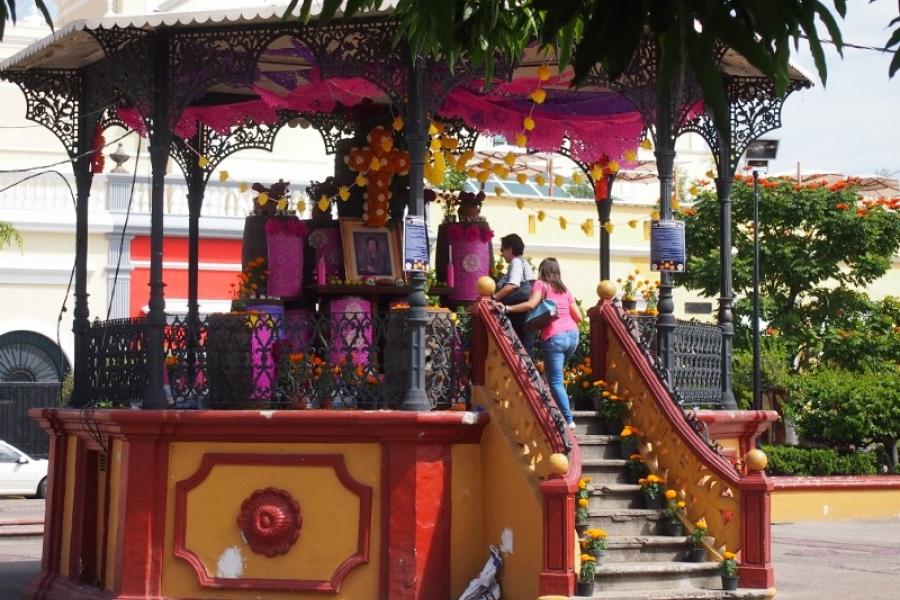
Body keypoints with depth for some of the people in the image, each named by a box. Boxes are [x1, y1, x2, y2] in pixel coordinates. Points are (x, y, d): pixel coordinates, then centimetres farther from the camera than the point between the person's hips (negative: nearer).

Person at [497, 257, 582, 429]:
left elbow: (531, 304, -13)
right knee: (554, 375, 19)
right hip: (572, 335, 6)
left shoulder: (540, 284, 6)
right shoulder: (565, 290, 20)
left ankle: (569, 420, -9)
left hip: (554, 337, -6)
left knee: (555, 381, -3)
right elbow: (578, 317, 18)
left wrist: (507, 308, -11)